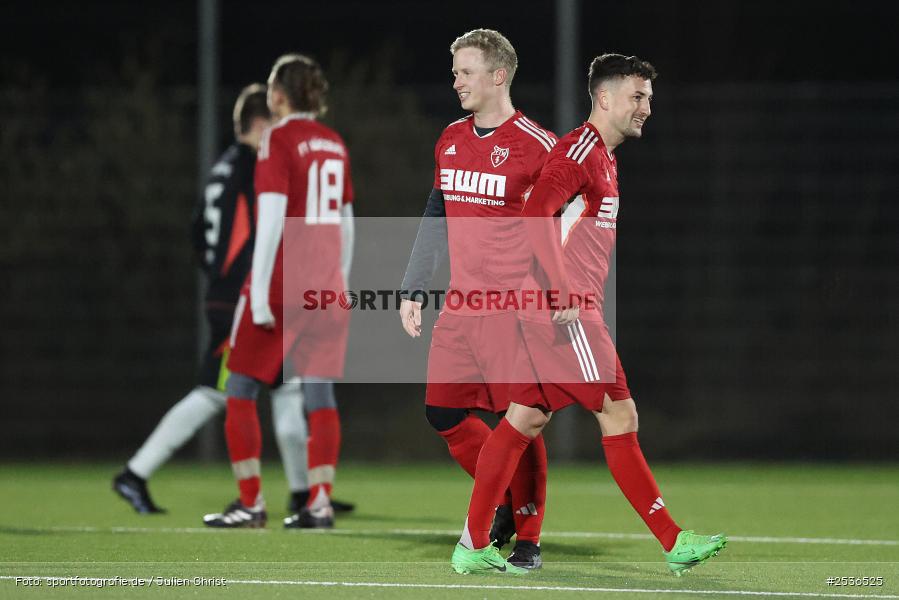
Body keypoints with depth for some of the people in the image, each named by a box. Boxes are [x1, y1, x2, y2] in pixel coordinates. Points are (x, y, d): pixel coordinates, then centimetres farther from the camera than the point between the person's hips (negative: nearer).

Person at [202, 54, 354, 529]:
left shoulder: (279, 140, -9)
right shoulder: (334, 144, 11)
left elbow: (272, 217, -16)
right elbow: (346, 222, 15)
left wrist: (259, 292, -17)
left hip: (282, 278, -6)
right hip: (326, 280, 6)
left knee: (240, 391, 3)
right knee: (319, 392, 4)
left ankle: (251, 503, -1)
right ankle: (320, 503, -3)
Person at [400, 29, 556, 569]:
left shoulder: (536, 147, -9)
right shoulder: (451, 140, 13)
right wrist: (415, 290, 18)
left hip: (511, 310, -7)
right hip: (460, 304, 7)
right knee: (444, 413, 6)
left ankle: (529, 539, 6)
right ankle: (506, 503, 25)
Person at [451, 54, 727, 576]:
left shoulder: (604, 157, 20)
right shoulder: (581, 149, -11)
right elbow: (537, 213, -22)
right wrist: (561, 293, -25)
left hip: (569, 310, 10)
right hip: (564, 314, -10)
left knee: (528, 418, 9)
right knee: (620, 416, -8)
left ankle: (474, 546, 11)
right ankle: (673, 542, -6)